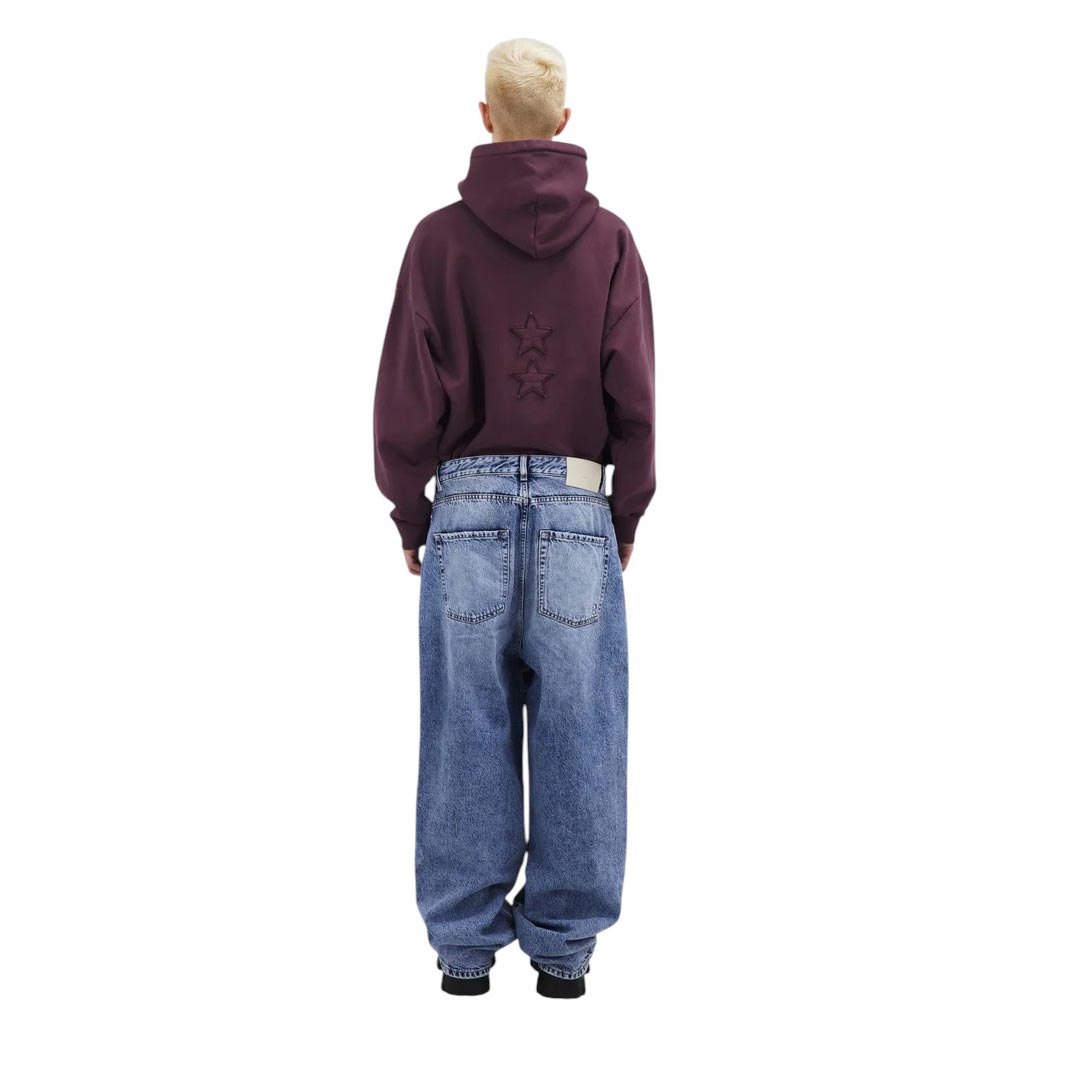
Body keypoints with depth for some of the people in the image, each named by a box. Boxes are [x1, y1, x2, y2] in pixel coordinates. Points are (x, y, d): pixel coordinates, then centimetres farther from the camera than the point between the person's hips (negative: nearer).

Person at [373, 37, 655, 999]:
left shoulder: (440, 238, -1)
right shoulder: (608, 240, 2)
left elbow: (409, 392, -2)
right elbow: (635, 393, 0)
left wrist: (410, 511, 10)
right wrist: (628, 516, 10)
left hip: (468, 503, 0)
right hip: (578, 506, 0)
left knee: (468, 732, 7)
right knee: (577, 732, 7)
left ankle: (466, 943, 15)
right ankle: (564, 943, 15)